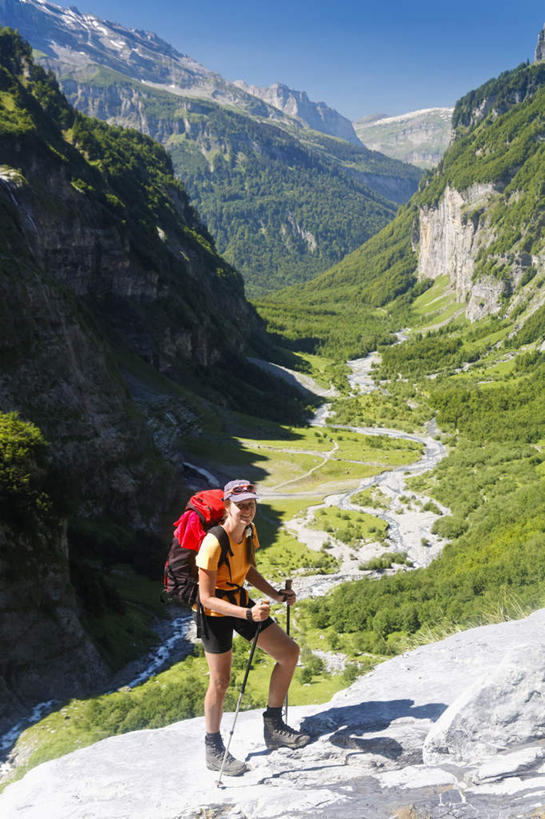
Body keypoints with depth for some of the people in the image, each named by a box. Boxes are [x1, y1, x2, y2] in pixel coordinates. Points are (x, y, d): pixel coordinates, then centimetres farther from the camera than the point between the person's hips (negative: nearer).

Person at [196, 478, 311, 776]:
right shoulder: (213, 544, -29)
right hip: (215, 612, -8)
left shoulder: (249, 531, -5)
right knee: (221, 680, -2)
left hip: (241, 601, 8)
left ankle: (273, 725, 19)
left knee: (289, 652, 4)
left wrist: (275, 595, -1)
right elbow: (207, 598, -26)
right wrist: (247, 614, -35)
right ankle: (213, 748, 21)